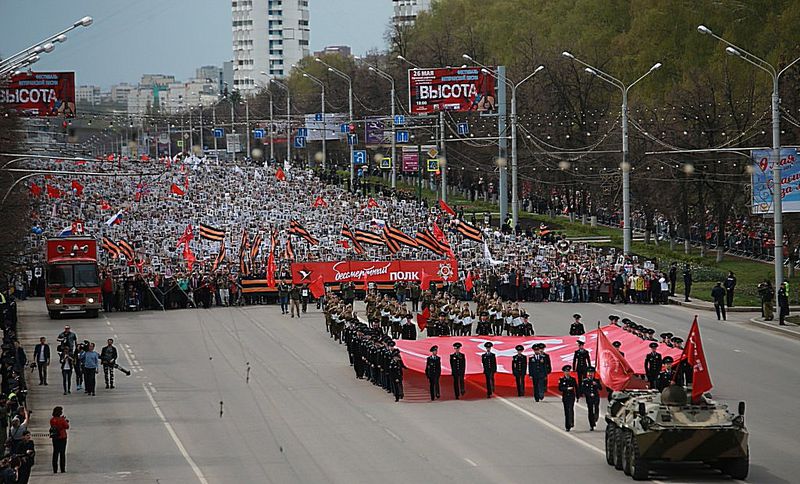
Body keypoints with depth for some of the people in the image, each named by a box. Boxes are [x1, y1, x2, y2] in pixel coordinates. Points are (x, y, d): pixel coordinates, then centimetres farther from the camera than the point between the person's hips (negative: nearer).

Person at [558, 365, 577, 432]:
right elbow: (560, 388, -7)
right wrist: (567, 388, -18)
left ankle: (571, 423, -19)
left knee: (570, 409, -18)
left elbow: (576, 388, 11)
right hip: (565, 397, 0)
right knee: (566, 411, 4)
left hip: (571, 397, 0)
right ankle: (567, 426, 11)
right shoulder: (561, 380, 3)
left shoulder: (573, 379, 7)